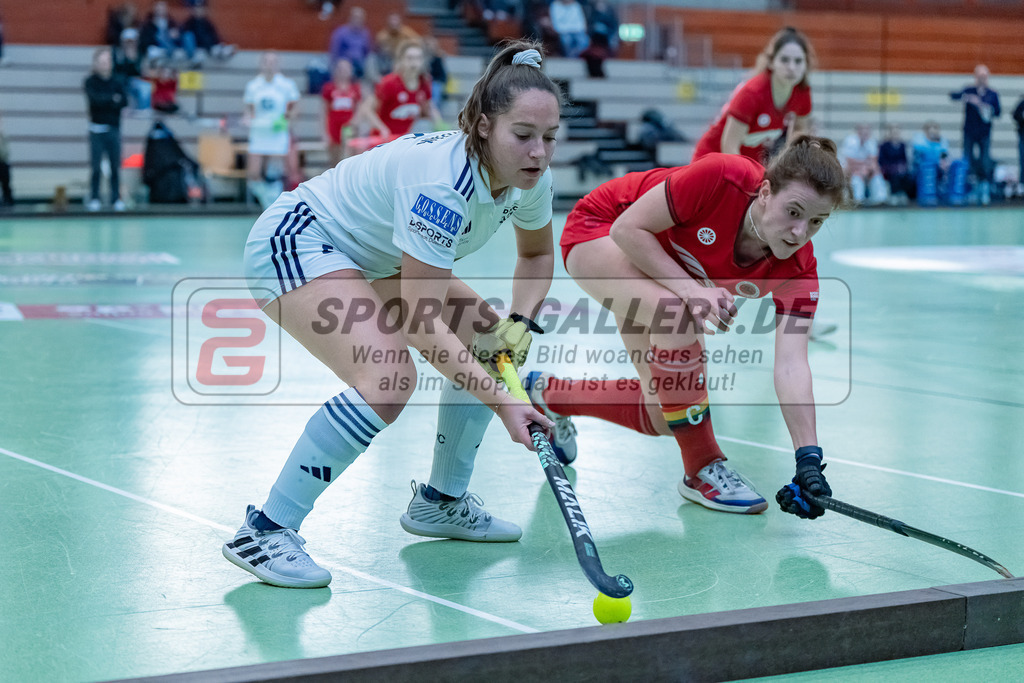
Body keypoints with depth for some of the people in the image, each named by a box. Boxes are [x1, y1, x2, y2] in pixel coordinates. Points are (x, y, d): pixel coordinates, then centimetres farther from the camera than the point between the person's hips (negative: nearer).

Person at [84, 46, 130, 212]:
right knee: (95, 165, -2)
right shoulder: (90, 82, 1)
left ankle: (116, 198, 7)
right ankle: (94, 198, 5)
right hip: (97, 128, -2)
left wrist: (104, 102, -14)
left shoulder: (118, 81, 6)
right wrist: (112, 99, -16)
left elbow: (124, 101, -6)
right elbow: (94, 99, -17)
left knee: (115, 165, 1)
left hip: (114, 128, 2)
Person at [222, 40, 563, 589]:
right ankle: (263, 532, -20)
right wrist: (503, 403, -38)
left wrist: (519, 321, -8)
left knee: (491, 344, 4)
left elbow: (537, 254, 11)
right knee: (389, 378, -29)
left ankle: (441, 501, 23)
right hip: (295, 242, -9)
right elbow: (421, 323, -36)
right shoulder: (441, 181, -36)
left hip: (372, 257, 9)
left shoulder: (531, 179, -11)